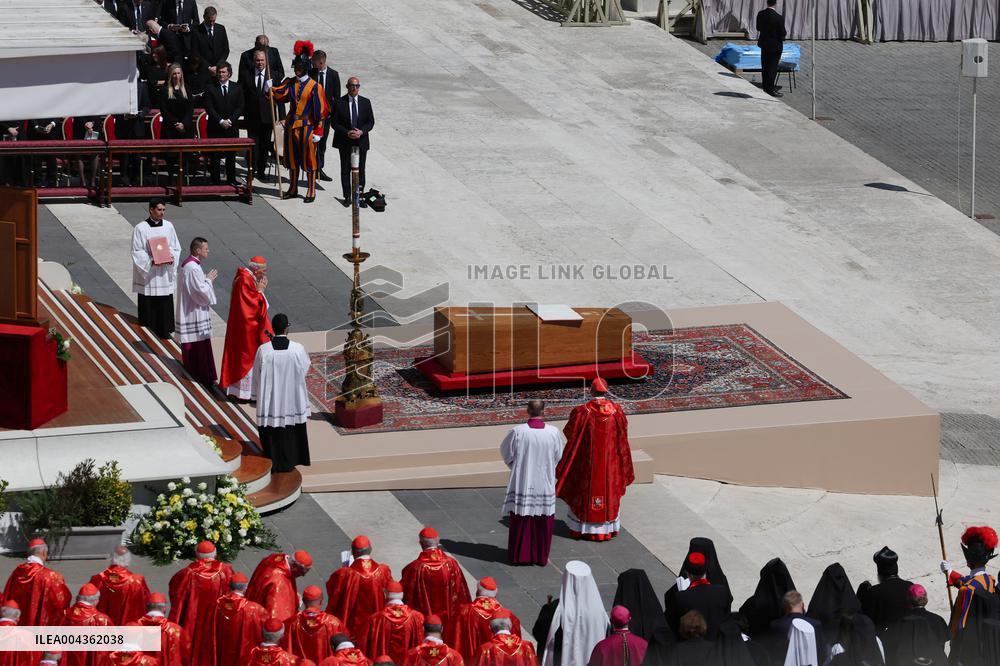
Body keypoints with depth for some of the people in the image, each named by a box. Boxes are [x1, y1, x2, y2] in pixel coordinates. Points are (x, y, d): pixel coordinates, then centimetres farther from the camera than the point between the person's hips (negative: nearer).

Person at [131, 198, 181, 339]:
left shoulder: (168, 226, 5)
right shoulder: (140, 228, -7)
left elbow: (176, 247, 10)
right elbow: (137, 252, -7)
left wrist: (171, 257, -10)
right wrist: (151, 261, -20)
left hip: (165, 274, 3)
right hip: (148, 274, -3)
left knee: (165, 307, 6)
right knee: (148, 308, 0)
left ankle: (165, 335, 16)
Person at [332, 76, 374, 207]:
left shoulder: (366, 102, 3)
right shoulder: (339, 103, -4)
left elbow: (371, 122, 4)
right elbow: (335, 123, -4)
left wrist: (361, 131, -13)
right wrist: (347, 133, -17)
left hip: (361, 142, 2)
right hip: (345, 143, -2)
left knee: (360, 170, 5)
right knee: (345, 170, 4)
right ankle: (347, 197, 13)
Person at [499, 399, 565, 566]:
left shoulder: (517, 432, -16)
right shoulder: (554, 432, -12)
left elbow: (506, 452, -1)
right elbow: (559, 455, 3)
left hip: (522, 482, -1)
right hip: (545, 483, 1)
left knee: (520, 520, 11)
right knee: (543, 521, 12)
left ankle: (519, 555, 18)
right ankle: (541, 556, 19)